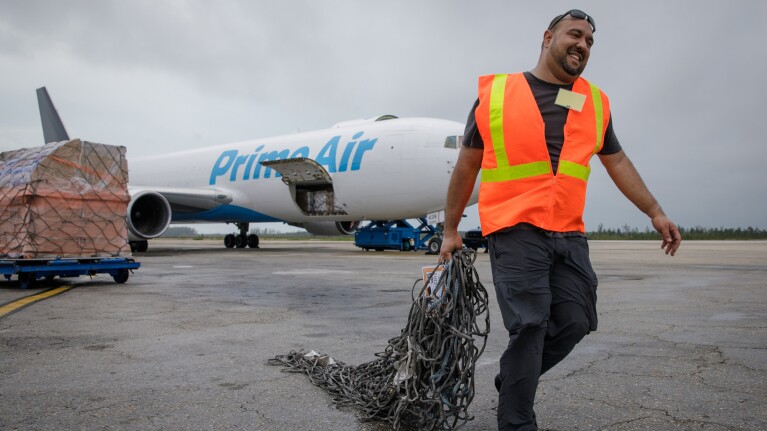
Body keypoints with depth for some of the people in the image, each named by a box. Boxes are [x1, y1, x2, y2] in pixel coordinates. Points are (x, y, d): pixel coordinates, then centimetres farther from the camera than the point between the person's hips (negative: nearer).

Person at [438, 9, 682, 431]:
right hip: (515, 232, -5)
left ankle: (511, 381, 29)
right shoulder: (495, 94, 0)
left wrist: (655, 212, 15)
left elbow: (617, 162, 22)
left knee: (575, 322, 5)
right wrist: (450, 230, 7)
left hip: (569, 236, 5)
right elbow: (467, 166, 5)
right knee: (530, 326, -8)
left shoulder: (594, 103, 12)